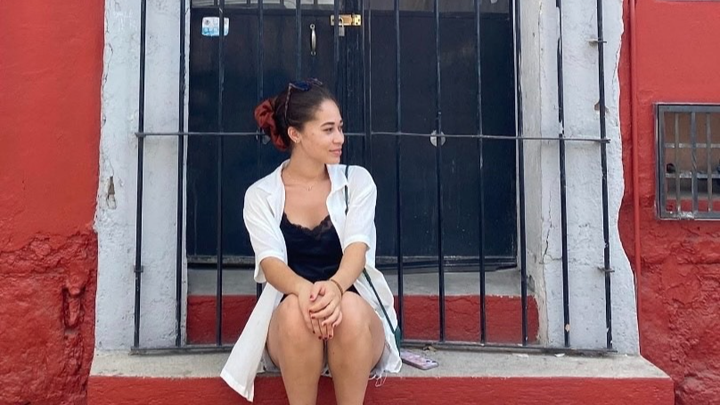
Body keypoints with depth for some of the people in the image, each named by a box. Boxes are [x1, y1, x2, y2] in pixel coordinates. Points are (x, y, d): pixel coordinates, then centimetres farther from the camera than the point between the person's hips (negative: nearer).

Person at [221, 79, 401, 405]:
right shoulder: (261, 195, 2)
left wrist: (335, 287, -36)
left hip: (356, 311, 0)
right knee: (296, 309, -34)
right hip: (289, 326, 0)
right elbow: (271, 262, -13)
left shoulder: (357, 180, 3)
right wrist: (303, 290, -38)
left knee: (349, 308, -34)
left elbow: (357, 247, -12)